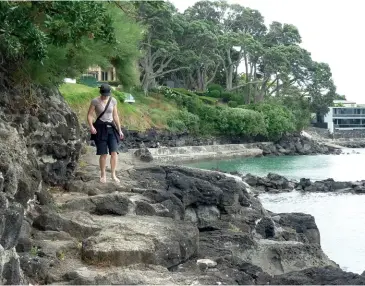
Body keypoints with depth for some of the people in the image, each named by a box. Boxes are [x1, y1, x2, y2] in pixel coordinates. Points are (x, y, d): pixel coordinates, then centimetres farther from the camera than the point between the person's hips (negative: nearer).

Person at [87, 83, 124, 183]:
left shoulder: (113, 101, 3)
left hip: (111, 128, 3)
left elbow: (115, 116, 10)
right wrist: (91, 127, -19)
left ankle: (113, 174, 0)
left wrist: (119, 130, 9)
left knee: (114, 152, -10)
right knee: (103, 154, -1)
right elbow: (89, 115, -3)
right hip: (100, 129, -3)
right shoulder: (95, 101, -7)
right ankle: (103, 175, 16)